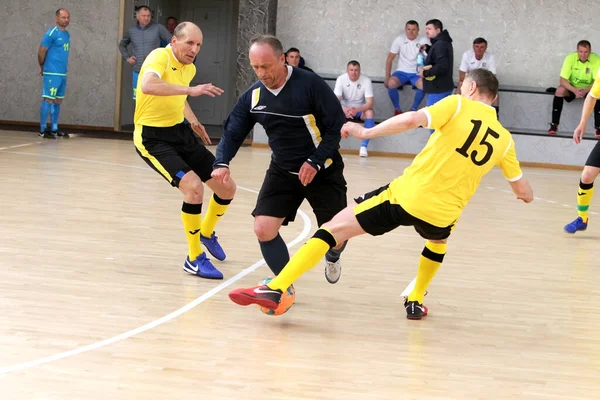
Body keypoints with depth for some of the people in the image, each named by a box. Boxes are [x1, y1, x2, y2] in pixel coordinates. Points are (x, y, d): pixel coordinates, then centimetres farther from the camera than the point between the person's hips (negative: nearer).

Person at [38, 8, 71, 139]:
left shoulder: (67, 34, 13)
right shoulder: (51, 33, -11)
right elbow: (41, 52, -8)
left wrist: (63, 67, 11)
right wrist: (43, 68, 4)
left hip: (63, 73, 8)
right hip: (52, 73, -8)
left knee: (58, 101, 11)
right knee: (48, 100, -6)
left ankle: (54, 129, 17)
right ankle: (43, 130, -4)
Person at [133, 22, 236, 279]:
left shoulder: (190, 68, 7)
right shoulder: (160, 57, -18)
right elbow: (147, 86, -41)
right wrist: (190, 90, -45)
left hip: (180, 132, 8)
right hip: (152, 137, -8)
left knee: (227, 187, 8)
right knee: (194, 186, -27)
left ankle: (207, 233, 39)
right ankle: (194, 259, -11)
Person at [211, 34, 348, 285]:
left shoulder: (310, 85, -20)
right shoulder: (253, 96, -4)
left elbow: (338, 126, -16)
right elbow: (232, 133, 2)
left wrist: (315, 162, -23)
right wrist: (222, 163, -17)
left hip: (323, 172, -4)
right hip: (282, 172, 4)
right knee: (263, 229, -11)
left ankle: (332, 257, 40)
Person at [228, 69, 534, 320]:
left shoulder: (458, 105, 0)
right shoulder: (504, 139, 11)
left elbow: (411, 120, -17)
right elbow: (523, 191, 23)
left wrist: (366, 132, -6)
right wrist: (525, 194, 48)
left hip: (406, 195, -3)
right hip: (443, 215, 3)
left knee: (333, 228, 3)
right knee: (438, 239, 41)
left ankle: (275, 289, -8)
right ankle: (415, 302, 38)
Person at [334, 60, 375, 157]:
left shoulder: (366, 80, -16)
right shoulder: (341, 79, -14)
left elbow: (369, 103, -21)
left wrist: (357, 109, -42)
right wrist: (345, 110, -43)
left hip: (360, 110, 0)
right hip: (344, 109, 0)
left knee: (369, 113, -33)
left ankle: (364, 147, -33)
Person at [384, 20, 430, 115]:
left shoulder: (424, 41, -5)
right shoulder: (399, 40, -3)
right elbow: (389, 59, -1)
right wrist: (387, 77, -7)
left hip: (417, 73, -1)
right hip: (402, 72, 1)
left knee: (423, 85, -33)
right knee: (391, 83, -31)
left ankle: (413, 110, -10)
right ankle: (397, 109, -10)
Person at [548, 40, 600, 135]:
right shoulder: (570, 58, -19)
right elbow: (563, 80, -22)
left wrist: (585, 91, -39)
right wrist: (575, 91, -39)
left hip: (589, 89, 0)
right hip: (572, 87, 0)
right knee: (560, 90, -30)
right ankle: (554, 124, -22)